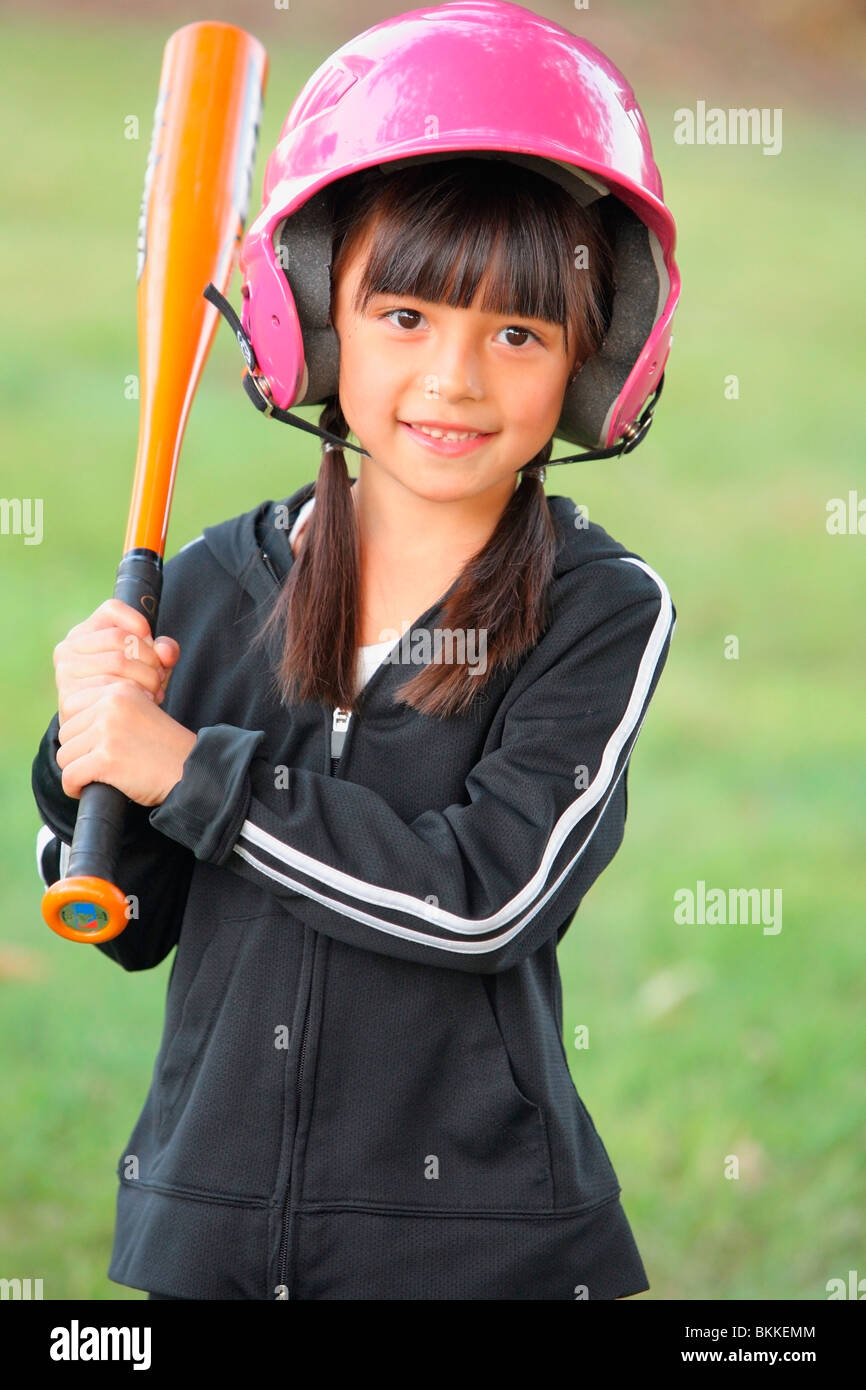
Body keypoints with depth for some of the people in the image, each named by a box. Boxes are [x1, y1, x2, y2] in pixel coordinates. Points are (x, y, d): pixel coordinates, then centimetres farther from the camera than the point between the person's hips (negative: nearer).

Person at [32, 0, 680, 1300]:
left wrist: (185, 769, -18)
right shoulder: (212, 586, 1)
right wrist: (90, 762, -13)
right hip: (203, 1220, 3)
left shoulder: (605, 611, -8)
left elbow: (487, 897, -20)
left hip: (481, 1239, -3)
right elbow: (133, 928, 7)